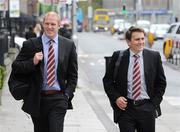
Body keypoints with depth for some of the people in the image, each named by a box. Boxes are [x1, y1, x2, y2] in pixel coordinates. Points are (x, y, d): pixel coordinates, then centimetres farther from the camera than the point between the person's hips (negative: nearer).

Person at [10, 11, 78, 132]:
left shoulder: (69, 45, 4)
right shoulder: (30, 45, 1)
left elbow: (73, 74, 8)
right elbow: (15, 67, 1)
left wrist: (67, 95, -2)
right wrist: (32, 62, -15)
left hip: (58, 99, -1)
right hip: (37, 99, 1)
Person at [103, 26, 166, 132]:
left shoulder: (154, 57, 2)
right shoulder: (118, 57, 0)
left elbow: (161, 82, 9)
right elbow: (107, 81, 7)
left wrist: (155, 103, 0)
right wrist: (116, 98, -7)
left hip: (147, 108, 1)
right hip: (125, 107, -1)